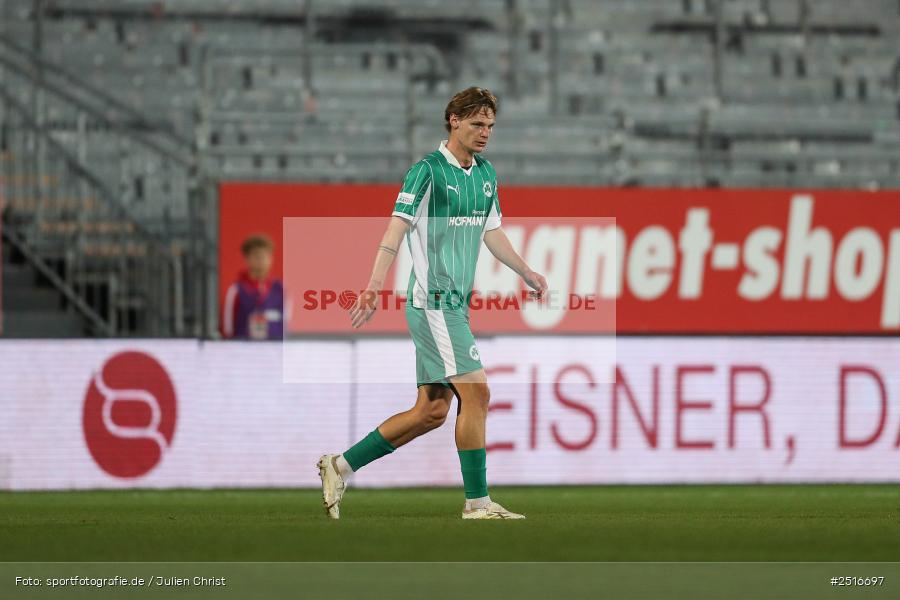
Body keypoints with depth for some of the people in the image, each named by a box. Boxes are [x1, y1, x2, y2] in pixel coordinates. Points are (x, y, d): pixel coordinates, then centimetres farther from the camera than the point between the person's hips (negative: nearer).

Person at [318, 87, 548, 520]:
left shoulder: (485, 174, 15)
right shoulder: (428, 171, -10)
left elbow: (492, 233, 27)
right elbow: (397, 227, -18)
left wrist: (528, 274, 32)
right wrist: (374, 285, -28)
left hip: (455, 304, 9)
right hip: (432, 301, -9)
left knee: (432, 410, 7)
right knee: (476, 391, -13)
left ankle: (341, 466, 15)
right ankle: (477, 502, -7)